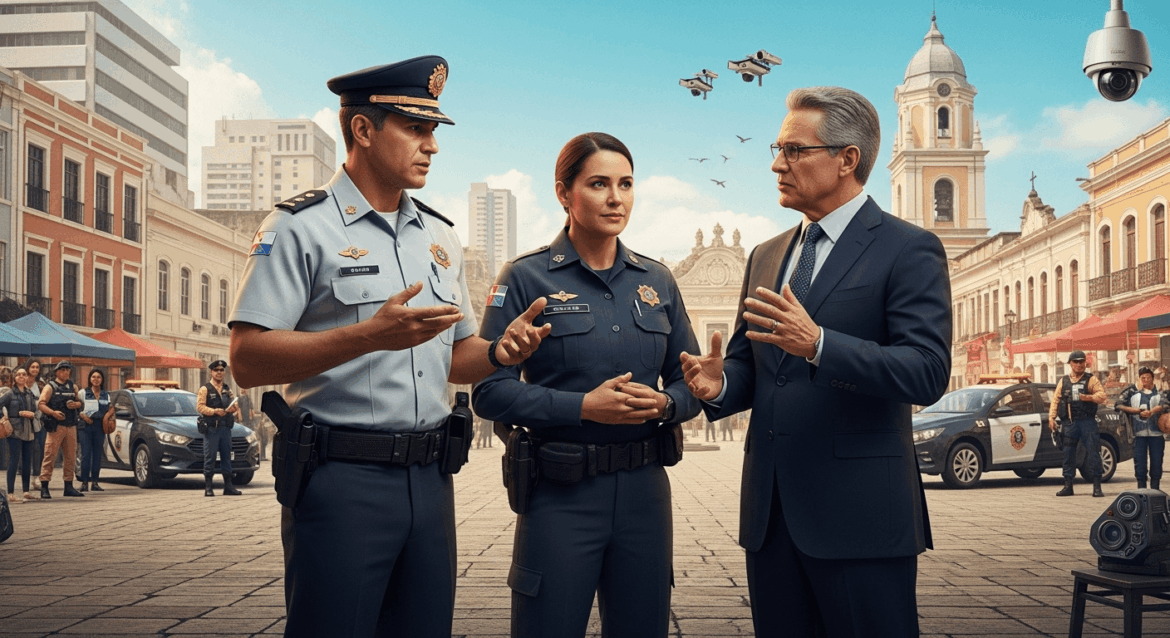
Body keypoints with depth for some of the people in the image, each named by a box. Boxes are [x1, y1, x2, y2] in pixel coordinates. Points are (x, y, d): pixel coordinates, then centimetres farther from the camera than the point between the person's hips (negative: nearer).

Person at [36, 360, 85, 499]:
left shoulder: (73, 387, 16)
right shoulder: (50, 387, 1)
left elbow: (80, 402, 21)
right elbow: (41, 404, -8)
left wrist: (76, 404, -2)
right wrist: (53, 412, -23)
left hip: (71, 426, 5)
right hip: (56, 426, -5)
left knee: (71, 457, 9)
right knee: (50, 456, -8)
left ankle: (69, 486, 17)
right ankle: (44, 487, -6)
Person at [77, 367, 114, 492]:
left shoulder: (106, 395, 14)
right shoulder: (83, 393, 5)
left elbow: (110, 410, 20)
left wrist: (110, 418, 0)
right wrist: (82, 415, -14)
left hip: (100, 426, 3)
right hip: (85, 426, -3)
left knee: (97, 455, 2)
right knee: (86, 454, -9)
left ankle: (94, 482, 8)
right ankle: (84, 482, -6)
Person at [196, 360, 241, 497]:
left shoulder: (227, 390, 19)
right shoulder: (205, 389, 1)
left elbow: (235, 405, 16)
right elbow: (199, 406, -9)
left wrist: (233, 407, -7)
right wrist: (214, 411, -21)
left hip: (225, 429, 5)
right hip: (211, 428, -5)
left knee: (226, 458, 7)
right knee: (209, 458, -4)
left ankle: (228, 486, 11)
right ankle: (208, 488, -1)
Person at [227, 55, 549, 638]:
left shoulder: (440, 236, 16)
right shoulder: (301, 227, -5)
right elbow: (247, 361, -14)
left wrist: (498, 353, -2)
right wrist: (371, 335, -24)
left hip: (429, 479, 6)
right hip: (341, 480, -6)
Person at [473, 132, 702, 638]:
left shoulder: (657, 281, 10)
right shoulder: (526, 278, -3)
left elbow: (689, 382, 12)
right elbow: (489, 392, -9)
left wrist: (663, 403, -10)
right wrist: (584, 406, -18)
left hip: (644, 487, 4)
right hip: (561, 493, -4)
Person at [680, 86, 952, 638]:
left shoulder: (909, 250, -4)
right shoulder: (766, 257, 17)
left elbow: (927, 373, -15)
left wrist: (818, 344, -28)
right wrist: (719, 384, -6)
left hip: (858, 516, -6)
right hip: (770, 513, 6)